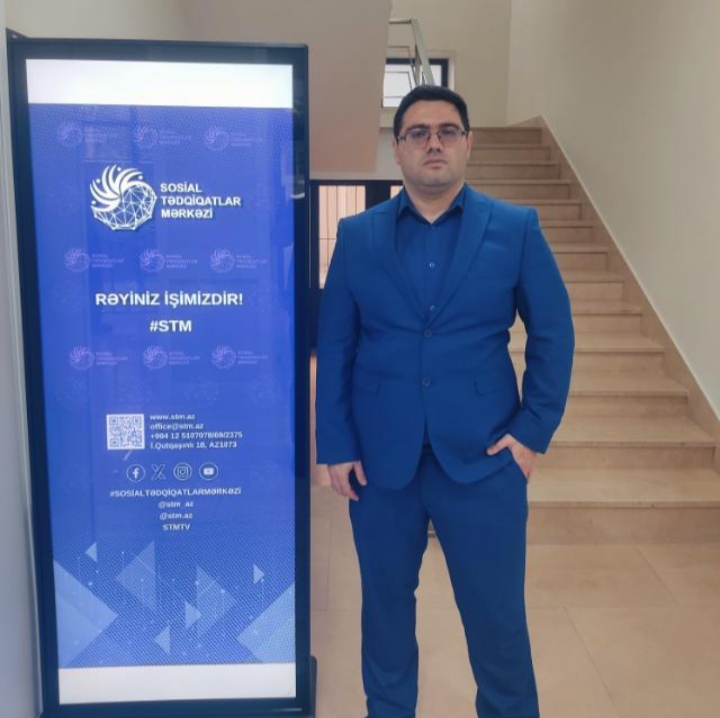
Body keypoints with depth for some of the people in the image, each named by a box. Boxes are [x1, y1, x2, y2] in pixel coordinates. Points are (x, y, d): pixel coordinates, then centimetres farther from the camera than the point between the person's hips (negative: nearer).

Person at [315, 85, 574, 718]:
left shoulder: (516, 229, 0)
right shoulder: (357, 235, 3)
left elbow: (553, 334, 2)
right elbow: (333, 346, 3)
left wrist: (535, 431, -4)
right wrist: (335, 446, -1)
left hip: (483, 458, -1)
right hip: (379, 460, 2)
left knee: (497, 616, 9)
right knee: (386, 605, 17)